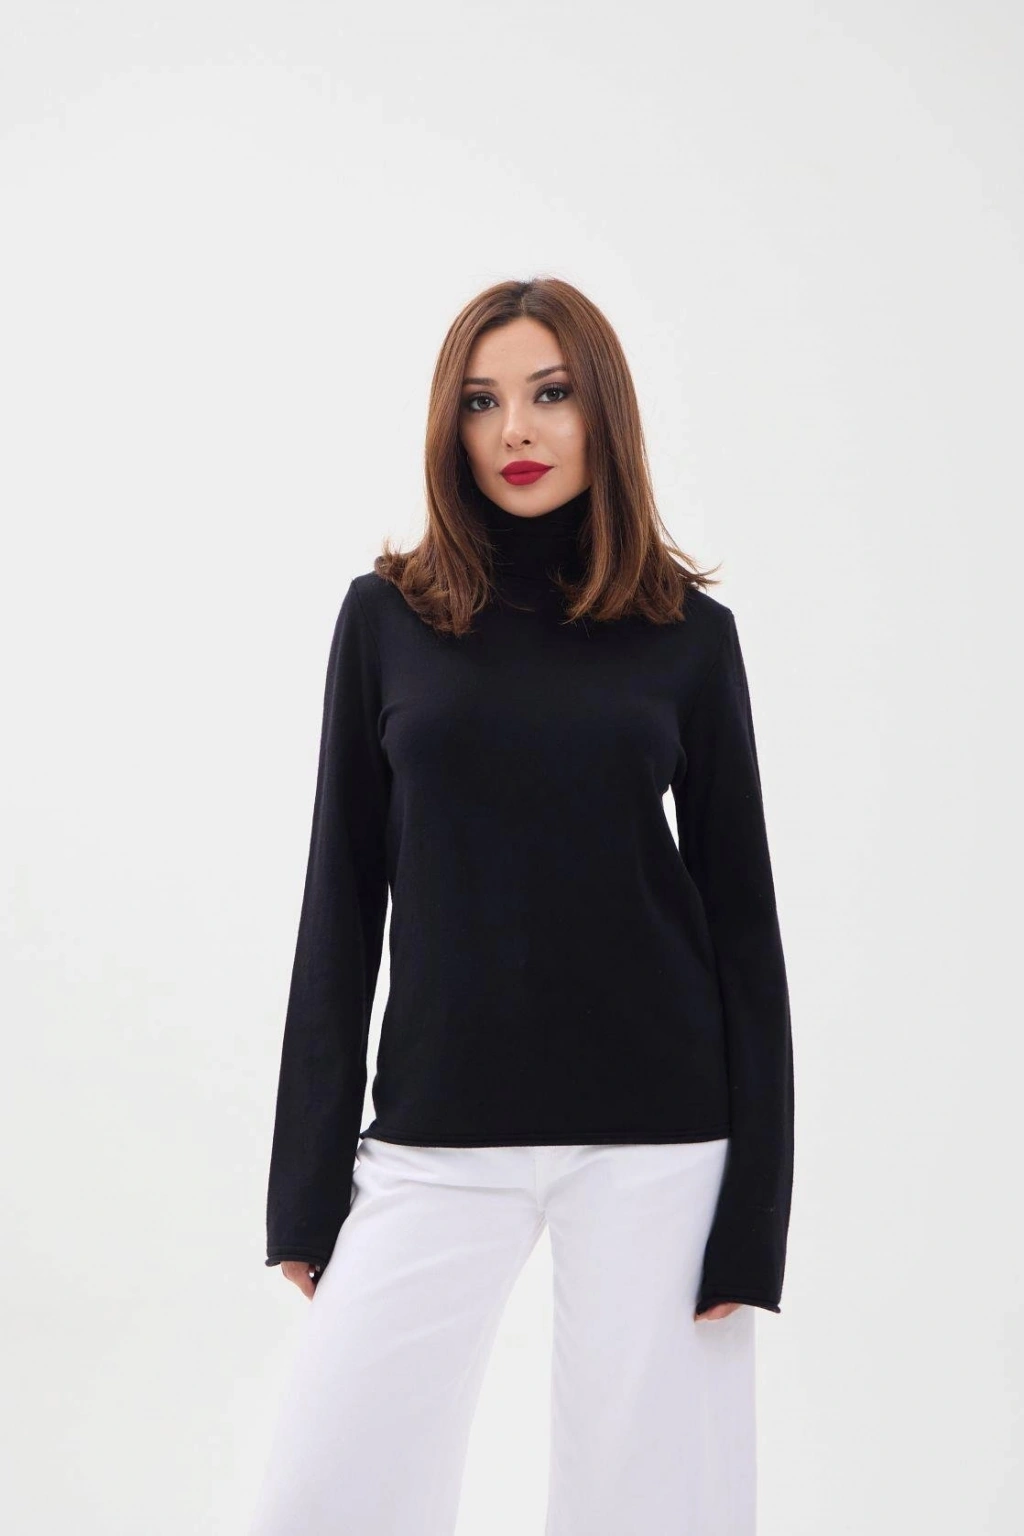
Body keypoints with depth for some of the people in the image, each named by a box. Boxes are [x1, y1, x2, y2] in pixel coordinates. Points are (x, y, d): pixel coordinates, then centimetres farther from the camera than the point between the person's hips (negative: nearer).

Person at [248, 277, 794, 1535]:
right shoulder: (388, 615, 4)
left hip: (656, 1134, 0)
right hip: (440, 1133, 1)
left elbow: (739, 914, 4)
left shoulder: (688, 632, 3)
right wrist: (310, 1178, 3)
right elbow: (343, 900, 6)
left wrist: (756, 1206, -2)